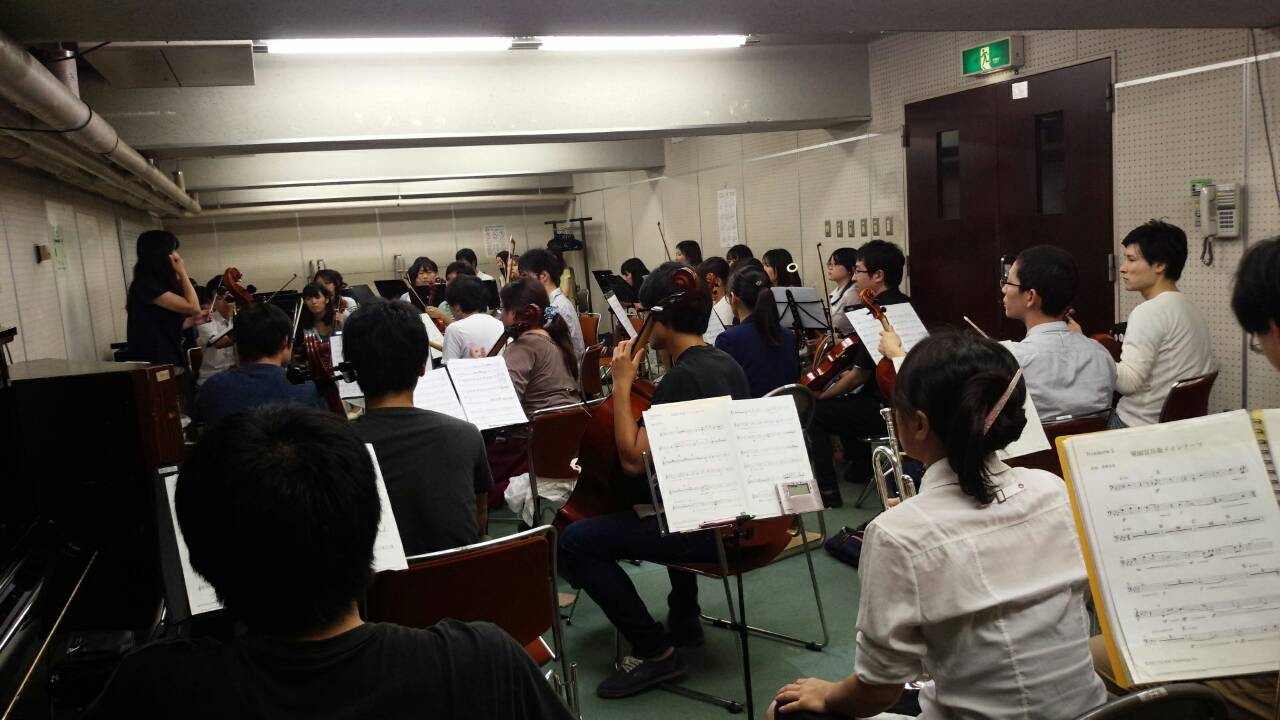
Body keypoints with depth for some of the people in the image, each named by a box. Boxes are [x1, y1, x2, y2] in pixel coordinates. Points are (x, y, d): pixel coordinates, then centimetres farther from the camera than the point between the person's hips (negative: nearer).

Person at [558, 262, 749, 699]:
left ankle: (655, 651, -3)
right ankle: (685, 619, 42)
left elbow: (633, 460, -22)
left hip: (708, 527, -10)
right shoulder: (727, 364, 8)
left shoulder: (680, 378, -20)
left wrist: (622, 385, -15)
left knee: (574, 541, -10)